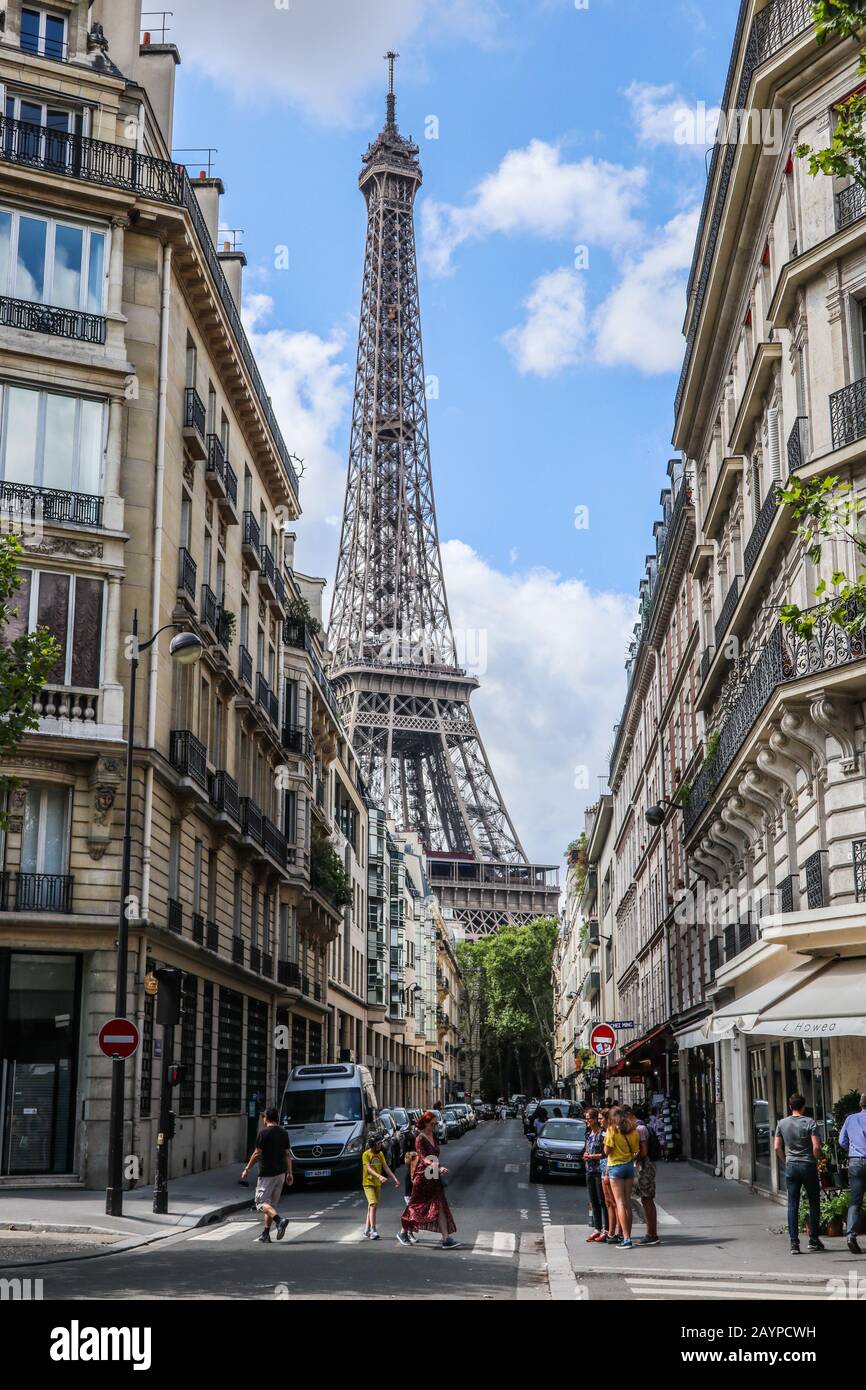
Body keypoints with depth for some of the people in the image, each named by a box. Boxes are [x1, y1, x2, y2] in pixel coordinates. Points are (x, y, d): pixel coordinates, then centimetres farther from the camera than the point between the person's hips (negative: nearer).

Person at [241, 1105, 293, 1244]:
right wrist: (290, 1173, 14)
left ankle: (280, 1220, -28)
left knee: (261, 1202, -5)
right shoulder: (283, 1133, 9)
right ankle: (265, 1235, 14)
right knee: (272, 1203, 13)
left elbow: (257, 1153, -11)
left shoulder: (264, 1133, -11)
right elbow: (288, 1154, 10)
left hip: (267, 1173, -7)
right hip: (281, 1172, 7)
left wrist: (247, 1169, -2)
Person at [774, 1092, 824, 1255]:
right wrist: (815, 1161, 3)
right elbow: (816, 1147, -13)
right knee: (814, 1203, 11)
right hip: (808, 1166, -3)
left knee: (792, 1205, 3)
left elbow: (777, 1147, 2)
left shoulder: (782, 1124, 4)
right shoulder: (810, 1122, -7)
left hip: (791, 1167, 3)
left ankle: (794, 1243, -1)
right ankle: (814, 1240, 13)